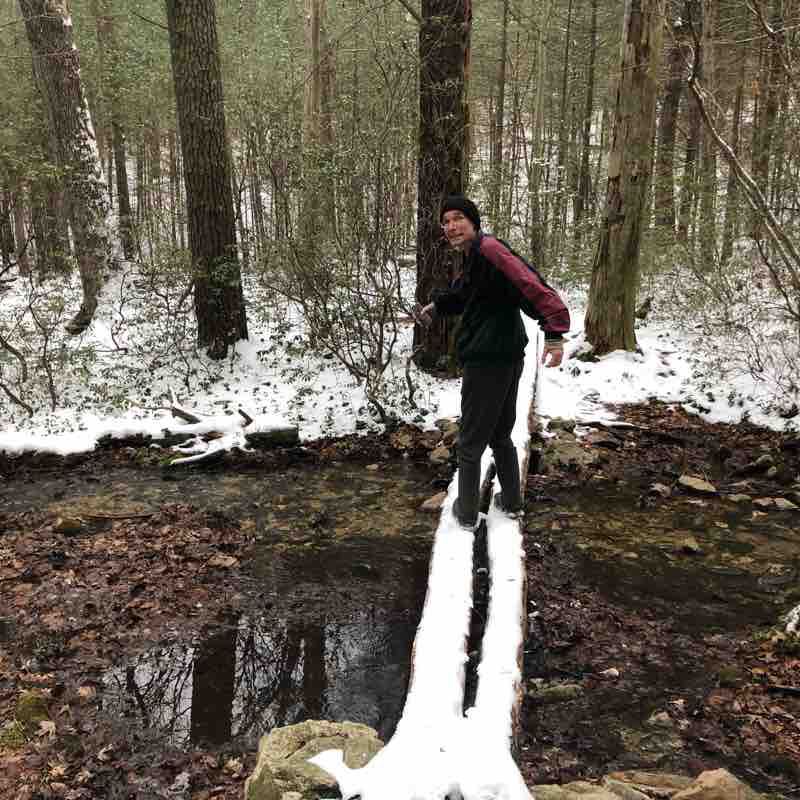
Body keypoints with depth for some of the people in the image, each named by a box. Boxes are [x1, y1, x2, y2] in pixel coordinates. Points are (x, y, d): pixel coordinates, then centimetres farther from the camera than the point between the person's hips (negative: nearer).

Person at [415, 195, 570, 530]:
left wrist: (555, 331, -36)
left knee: (470, 442, 7)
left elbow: (532, 285, -30)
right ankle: (511, 501, 36)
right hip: (506, 358, 10)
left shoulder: (488, 248, -19)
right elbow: (461, 292, 33)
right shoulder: (473, 258, 12)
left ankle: (467, 512, 20)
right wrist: (435, 305, 17)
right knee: (500, 435, 24)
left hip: (487, 361, -10)